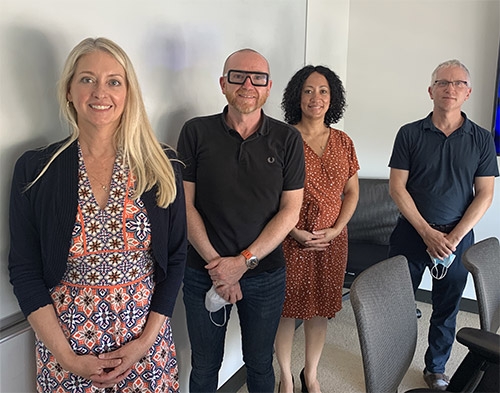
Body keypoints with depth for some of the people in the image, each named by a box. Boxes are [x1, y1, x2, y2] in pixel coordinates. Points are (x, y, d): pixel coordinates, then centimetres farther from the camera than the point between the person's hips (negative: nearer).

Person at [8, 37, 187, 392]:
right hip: (66, 336, 0)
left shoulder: (161, 167, -6)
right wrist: (67, 357, -9)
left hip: (146, 337, 1)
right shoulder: (35, 170, -7)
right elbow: (25, 272, -4)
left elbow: (175, 258, -2)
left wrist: (145, 342, -8)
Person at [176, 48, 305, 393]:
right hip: (204, 273, 0)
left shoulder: (287, 139, -4)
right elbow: (185, 204, -6)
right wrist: (216, 263, -13)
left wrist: (244, 261, -15)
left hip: (266, 274, 1)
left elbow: (290, 211, -6)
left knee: (260, 364, 19)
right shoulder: (196, 132, -5)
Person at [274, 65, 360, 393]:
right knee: (288, 309, 8)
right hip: (292, 240, -4)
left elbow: (352, 192, 9)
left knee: (321, 308, 14)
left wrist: (336, 229, -4)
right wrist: (295, 232, -14)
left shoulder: (343, 142, 6)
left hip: (332, 240, 4)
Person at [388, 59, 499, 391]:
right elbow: (397, 187, -6)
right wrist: (428, 232, -13)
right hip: (412, 233, -1)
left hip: (458, 237, 2)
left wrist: (454, 237, -12)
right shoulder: (410, 134, -3)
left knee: (447, 310, 14)